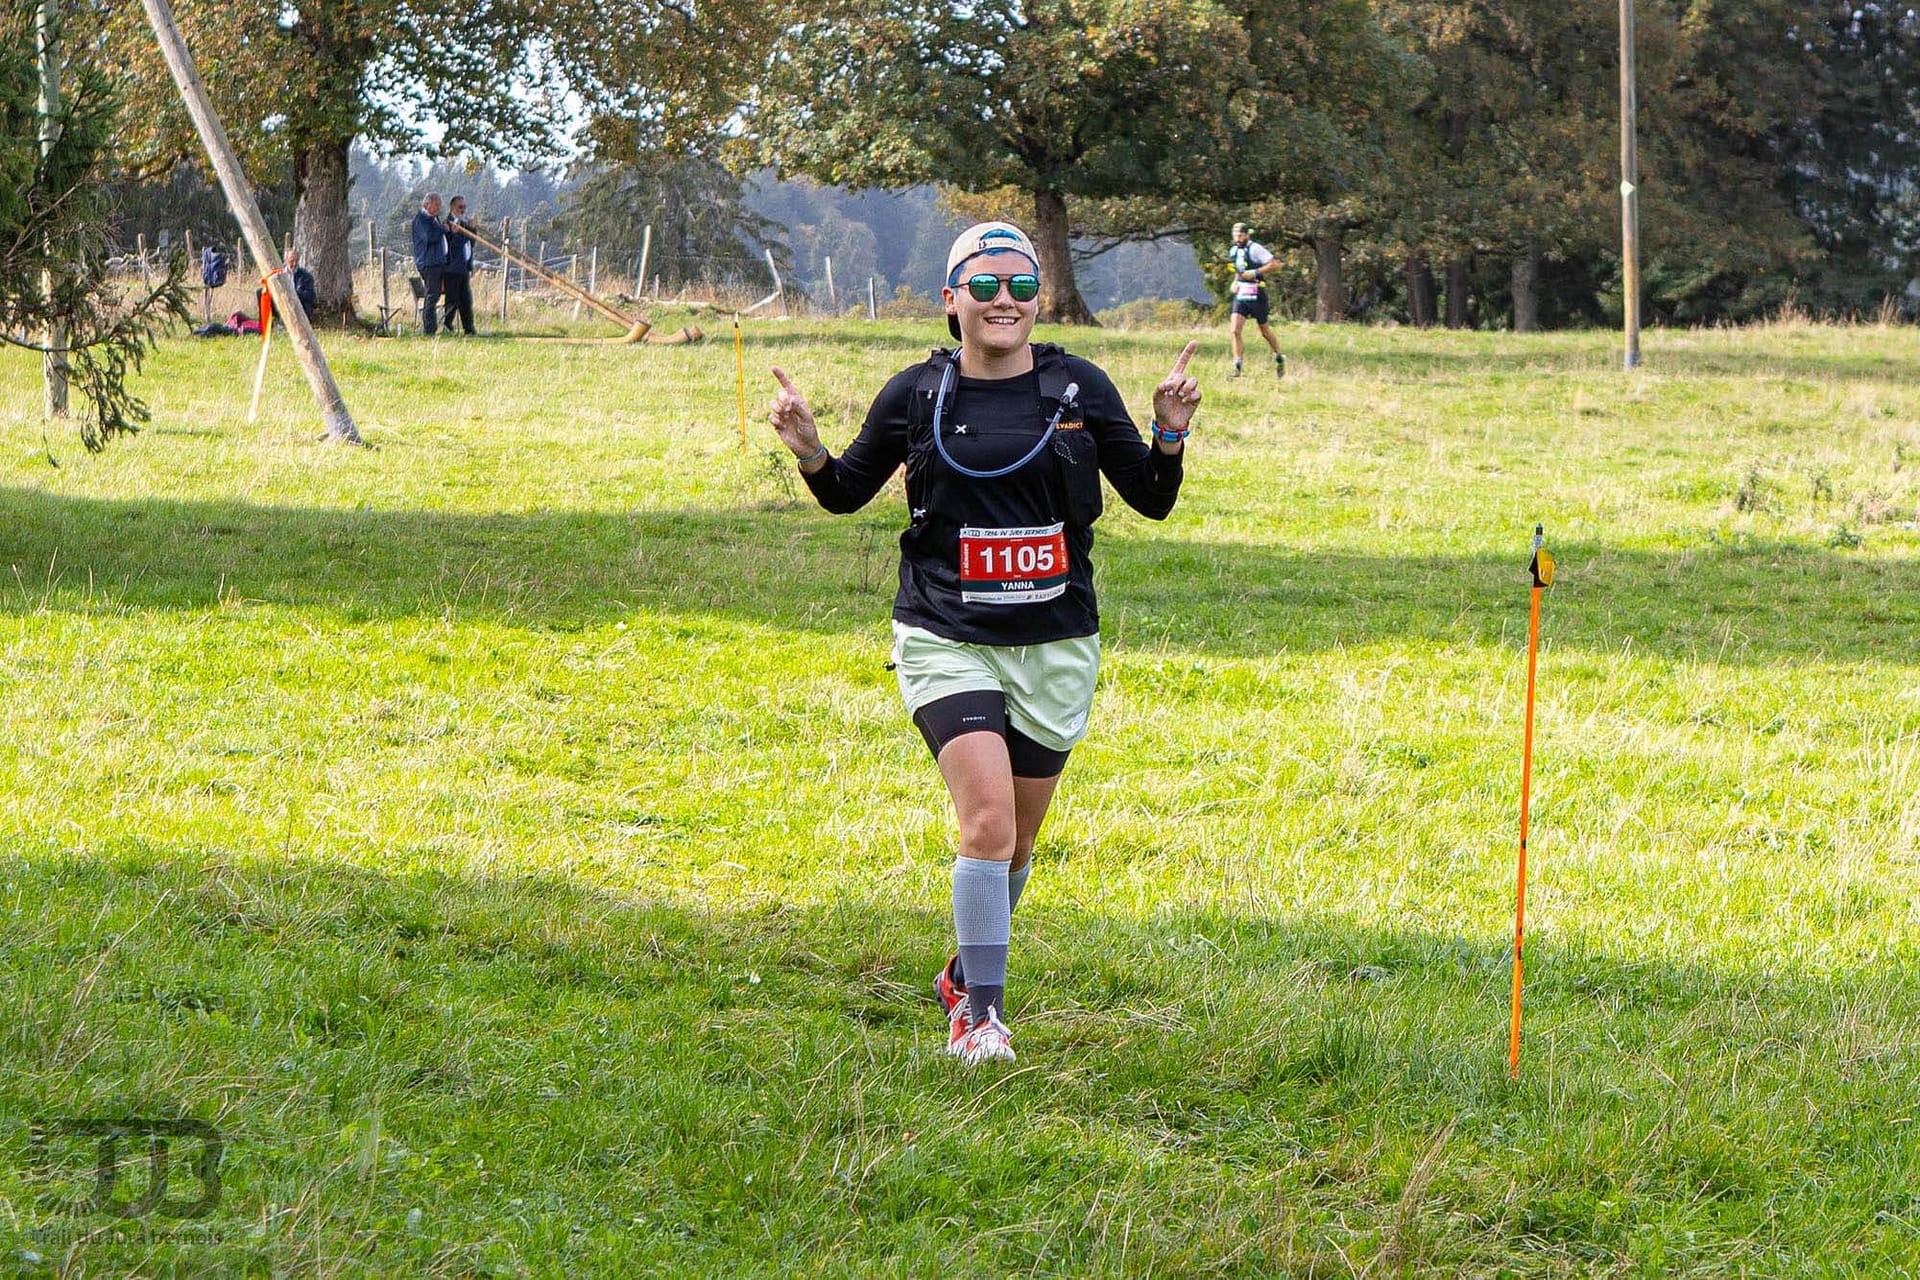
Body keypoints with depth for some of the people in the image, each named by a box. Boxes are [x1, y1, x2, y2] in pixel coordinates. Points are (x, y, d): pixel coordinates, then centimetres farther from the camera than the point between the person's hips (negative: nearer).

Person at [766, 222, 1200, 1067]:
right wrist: (809, 454, -8)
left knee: (1016, 839, 14)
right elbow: (849, 492, 13)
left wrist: (1170, 436, -10)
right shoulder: (916, 395, -1)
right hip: (947, 641, -2)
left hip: (1055, 647, 2)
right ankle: (982, 1015, -13)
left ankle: (966, 975, 40)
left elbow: (1151, 500, 8)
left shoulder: (1079, 388, 1)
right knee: (988, 819, -20)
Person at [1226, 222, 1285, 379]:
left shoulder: (1255, 249, -14)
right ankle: (1237, 368, -10)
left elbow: (1275, 265, -18)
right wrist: (1235, 281, 10)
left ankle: (1279, 359, 33)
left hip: (1256, 295, -6)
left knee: (1265, 331, 11)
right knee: (1236, 331, -9)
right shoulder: (1234, 251, 9)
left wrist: (1255, 273, -23)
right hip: (1240, 295, 6)